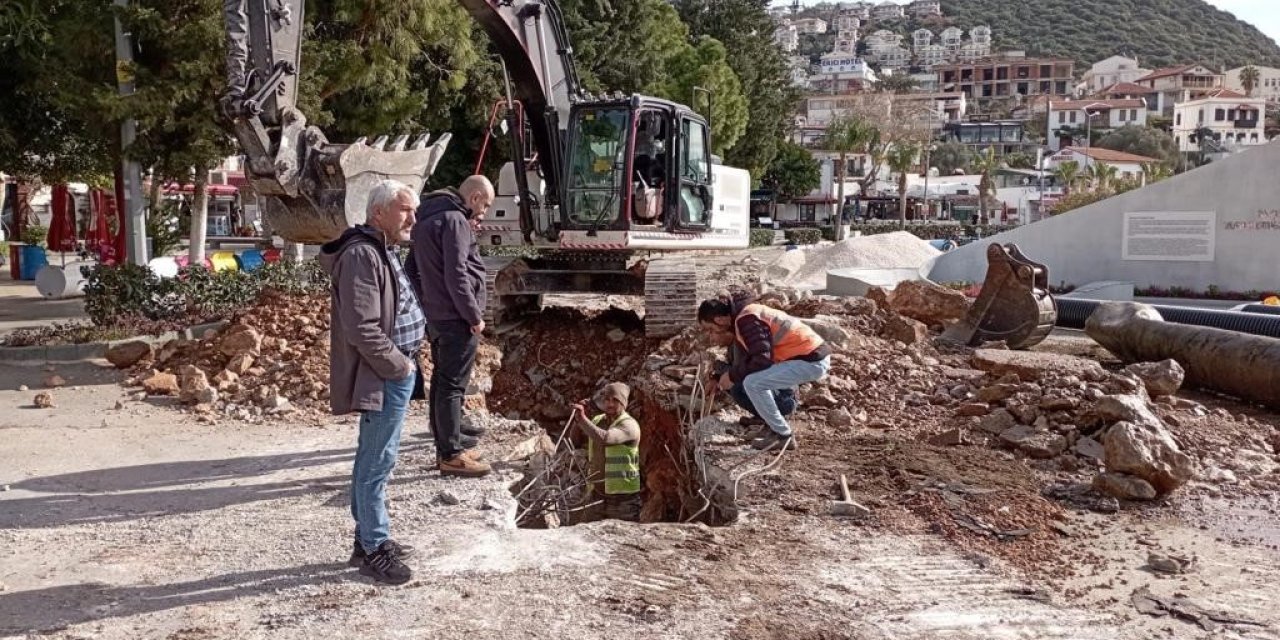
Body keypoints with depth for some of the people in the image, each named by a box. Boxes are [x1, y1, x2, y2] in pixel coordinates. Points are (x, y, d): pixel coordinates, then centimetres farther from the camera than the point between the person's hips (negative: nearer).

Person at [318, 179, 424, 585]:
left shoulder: (381, 250, 14)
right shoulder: (362, 255, -19)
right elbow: (362, 330, -25)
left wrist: (404, 360, 14)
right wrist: (399, 365, -16)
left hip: (394, 372, 11)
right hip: (385, 377, -11)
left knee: (374, 461, 17)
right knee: (376, 463, -2)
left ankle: (368, 539, 27)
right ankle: (375, 550, 8)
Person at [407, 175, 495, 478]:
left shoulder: (427, 218, 15)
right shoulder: (455, 220, -15)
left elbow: (414, 267, 17)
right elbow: (456, 275, -20)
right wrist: (475, 316, -15)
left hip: (435, 316, 10)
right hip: (456, 317, -9)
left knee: (441, 381, 14)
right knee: (453, 385, -5)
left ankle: (446, 446, 23)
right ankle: (451, 455, 0)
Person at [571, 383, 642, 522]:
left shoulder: (629, 425, -14)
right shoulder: (597, 420, 11)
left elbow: (605, 438, -30)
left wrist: (583, 419, -33)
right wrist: (578, 418, -9)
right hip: (597, 493, 6)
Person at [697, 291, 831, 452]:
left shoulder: (746, 320, -16)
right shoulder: (744, 317, 16)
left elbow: (762, 360, -22)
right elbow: (748, 359, 22)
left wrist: (732, 376, -9)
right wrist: (721, 376, 12)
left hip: (811, 360, -11)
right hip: (811, 355, 11)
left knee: (753, 383, -16)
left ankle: (783, 436, -6)